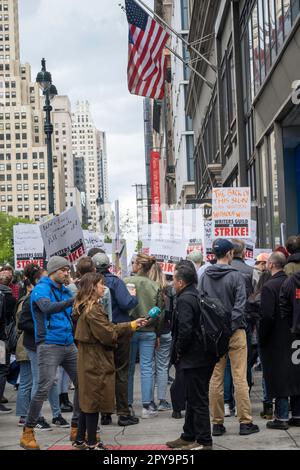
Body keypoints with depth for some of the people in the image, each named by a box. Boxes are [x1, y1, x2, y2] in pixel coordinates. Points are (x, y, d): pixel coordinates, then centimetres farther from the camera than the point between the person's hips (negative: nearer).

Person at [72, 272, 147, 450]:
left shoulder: (86, 308, 14)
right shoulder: (93, 310, -19)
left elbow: (107, 328, 13)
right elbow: (107, 333, -20)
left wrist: (133, 325, 10)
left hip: (88, 360, 10)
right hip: (96, 362, -10)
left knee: (88, 400, 16)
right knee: (94, 401, -2)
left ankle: (80, 440, 23)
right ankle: (92, 444, 5)